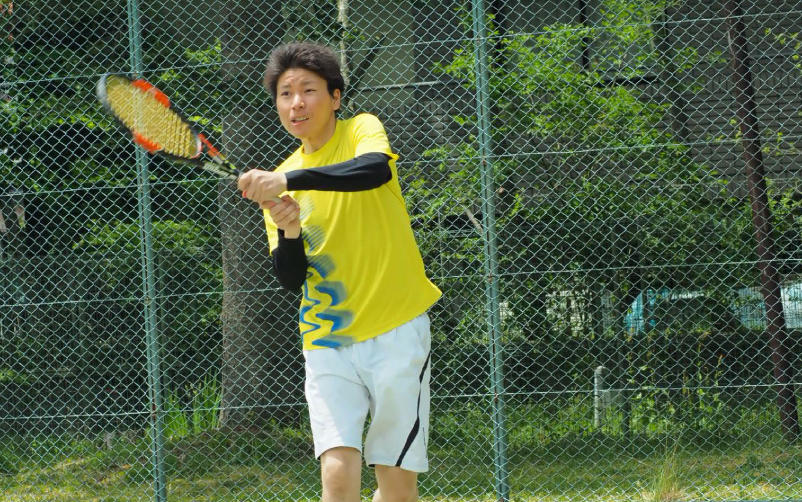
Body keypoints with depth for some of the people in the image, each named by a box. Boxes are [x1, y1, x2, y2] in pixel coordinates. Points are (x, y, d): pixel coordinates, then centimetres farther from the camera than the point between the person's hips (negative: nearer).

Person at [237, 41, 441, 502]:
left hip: (395, 331, -2)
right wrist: (289, 232, -18)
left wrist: (288, 180, -36)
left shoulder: (362, 131, -3)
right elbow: (291, 279, 3)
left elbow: (376, 170, -29)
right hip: (327, 341, 2)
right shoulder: (282, 178, 7)